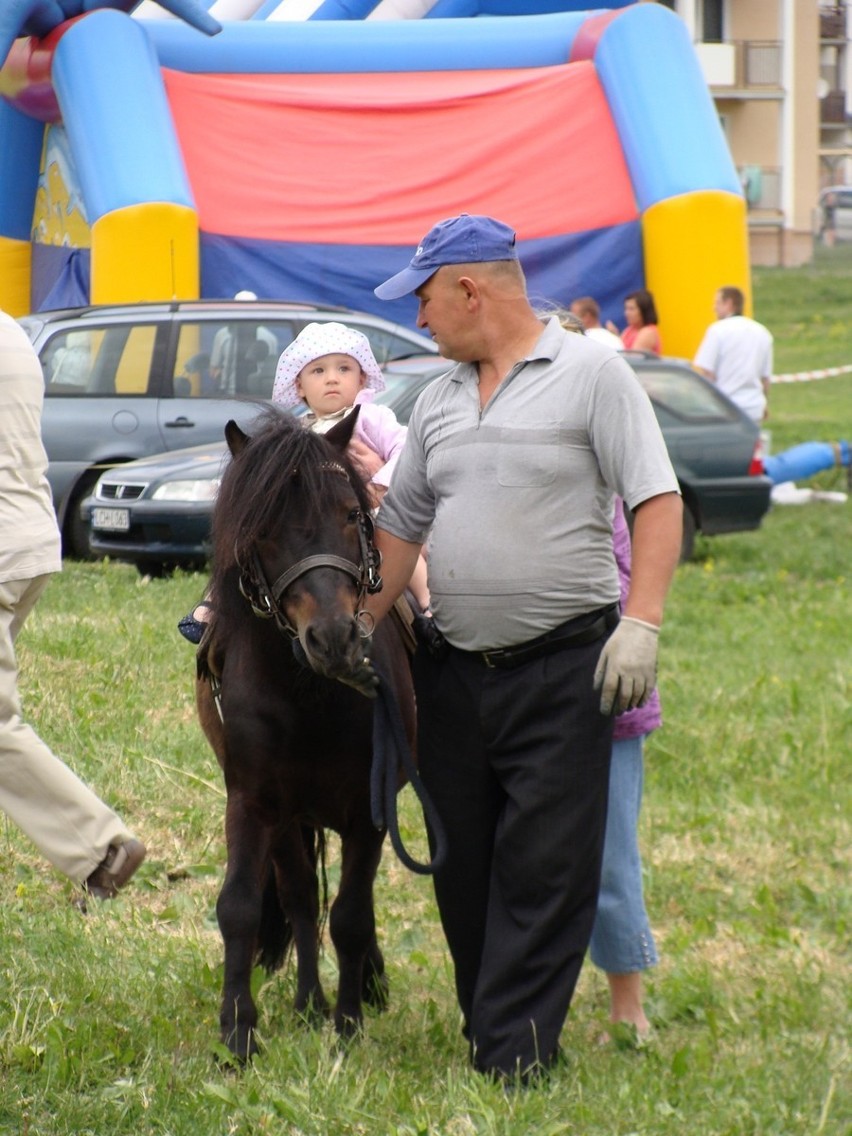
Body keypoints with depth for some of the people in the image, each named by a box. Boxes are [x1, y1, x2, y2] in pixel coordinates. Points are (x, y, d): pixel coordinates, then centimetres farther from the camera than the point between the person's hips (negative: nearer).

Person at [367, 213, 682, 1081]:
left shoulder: (591, 373, -5)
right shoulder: (440, 399, 14)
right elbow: (399, 526, 19)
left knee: (545, 869, -7)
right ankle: (482, 1028, 21)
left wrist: (640, 624, -18)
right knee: (463, 864, 10)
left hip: (562, 668, -6)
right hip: (454, 672, 7)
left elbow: (658, 502, -10)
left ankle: (513, 1061, -6)